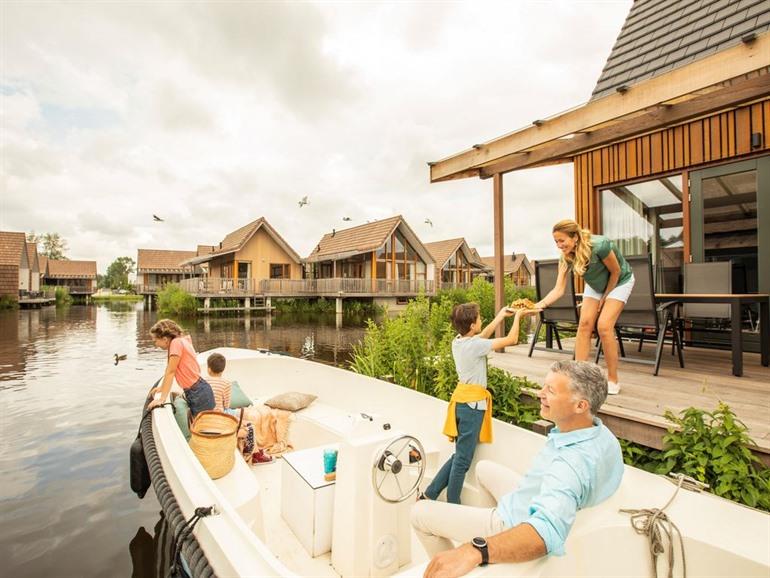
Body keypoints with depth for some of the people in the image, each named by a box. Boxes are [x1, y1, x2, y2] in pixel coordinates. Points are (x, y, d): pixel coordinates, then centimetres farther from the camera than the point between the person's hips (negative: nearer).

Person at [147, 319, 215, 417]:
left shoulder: (176, 342, -16)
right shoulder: (181, 340, 9)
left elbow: (170, 372, -16)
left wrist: (162, 399, -14)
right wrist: (162, 387, 27)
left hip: (199, 393, -9)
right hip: (194, 393, 9)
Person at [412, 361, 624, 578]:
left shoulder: (572, 463, -41)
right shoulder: (600, 432, -13)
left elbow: (548, 531, -56)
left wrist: (475, 552, -66)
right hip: (538, 502, 8)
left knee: (420, 512, 0)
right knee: (484, 468, 30)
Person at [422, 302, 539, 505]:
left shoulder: (457, 342, 5)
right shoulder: (476, 345, -17)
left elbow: (483, 335, 21)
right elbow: (511, 340, -9)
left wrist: (501, 315, 25)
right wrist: (517, 317, 7)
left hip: (461, 399, 8)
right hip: (472, 403, -8)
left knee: (459, 455, 17)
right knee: (463, 459, 2)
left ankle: (429, 494, 20)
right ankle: (452, 507, 14)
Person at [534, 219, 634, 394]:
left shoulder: (599, 245, -37)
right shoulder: (567, 256, -20)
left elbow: (615, 272, -20)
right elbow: (559, 289, -24)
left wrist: (605, 298, -11)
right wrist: (540, 304, -41)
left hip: (619, 282, -5)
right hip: (596, 285, 5)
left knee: (604, 326, -17)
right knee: (585, 323, -9)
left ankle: (613, 380, -3)